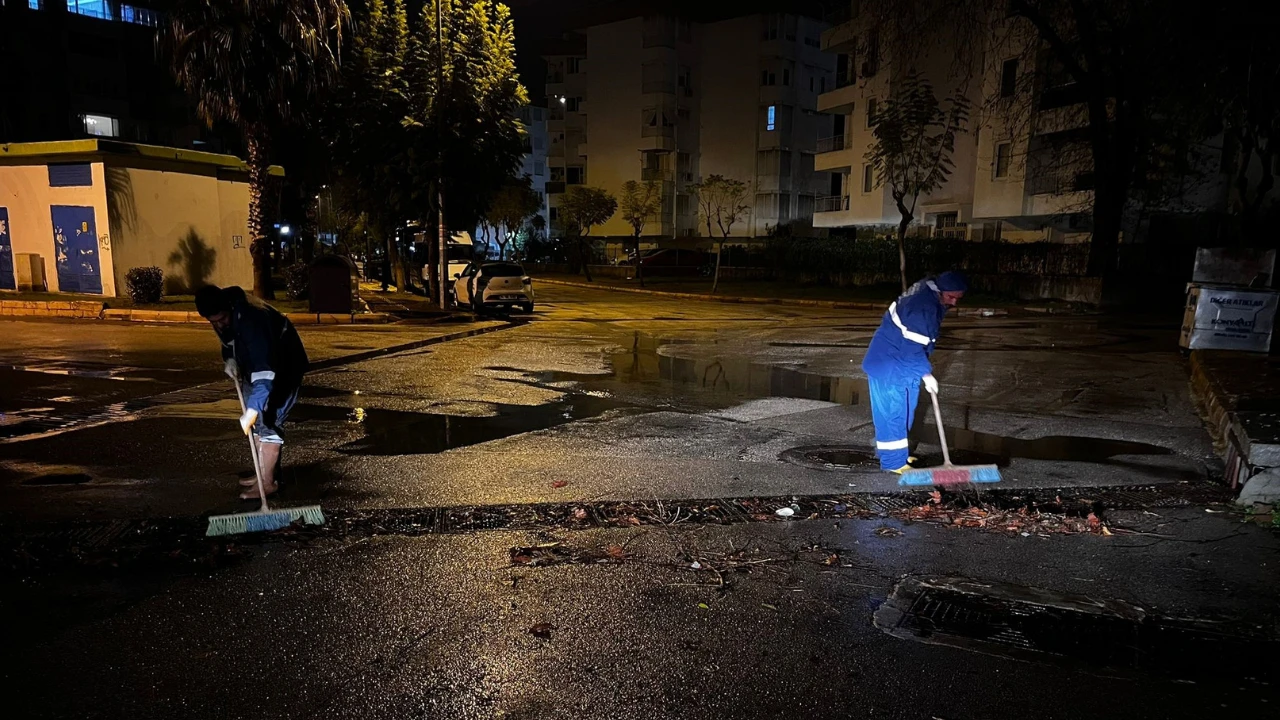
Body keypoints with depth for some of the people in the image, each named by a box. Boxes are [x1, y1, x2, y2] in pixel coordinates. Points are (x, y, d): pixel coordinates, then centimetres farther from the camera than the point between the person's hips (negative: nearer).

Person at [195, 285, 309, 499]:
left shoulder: (251, 317, -38)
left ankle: (267, 482, -6)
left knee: (268, 420, -12)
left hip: (283, 367, -9)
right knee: (259, 421, 13)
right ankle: (265, 473, 22)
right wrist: (229, 359, -9)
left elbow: (265, 368, -46)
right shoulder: (223, 317, -11)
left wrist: (252, 409, -53)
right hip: (255, 365, 9)